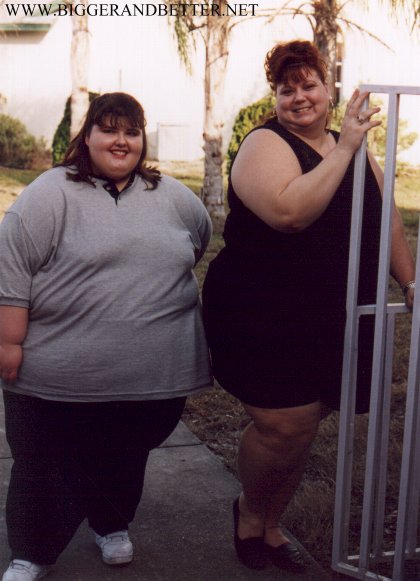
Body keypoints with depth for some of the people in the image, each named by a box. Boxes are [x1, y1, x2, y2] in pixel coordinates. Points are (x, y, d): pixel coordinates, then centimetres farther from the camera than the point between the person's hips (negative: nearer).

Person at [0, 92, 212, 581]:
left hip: (154, 374, 4)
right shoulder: (50, 195, -6)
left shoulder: (173, 197, 7)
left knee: (126, 459, 19)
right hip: (60, 376, -3)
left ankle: (112, 525, 42)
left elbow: (200, 239, 23)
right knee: (48, 468, 8)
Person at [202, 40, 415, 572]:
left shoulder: (354, 148, 12)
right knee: (284, 424, -9)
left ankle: (269, 526, 34)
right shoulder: (266, 145, -9)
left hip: (329, 323, 6)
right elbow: (289, 212, -28)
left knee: (301, 428, 13)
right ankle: (249, 510, 22)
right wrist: (343, 150, -25)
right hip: (262, 319, -6)